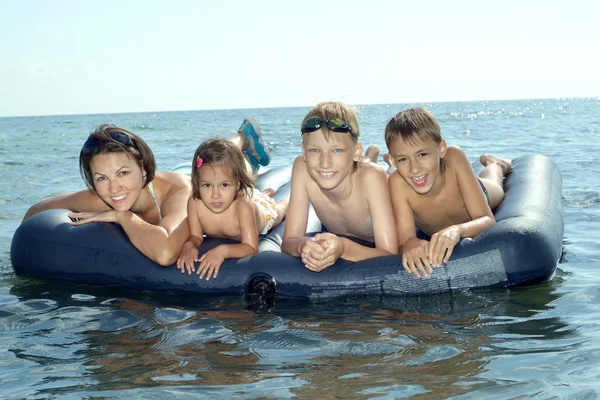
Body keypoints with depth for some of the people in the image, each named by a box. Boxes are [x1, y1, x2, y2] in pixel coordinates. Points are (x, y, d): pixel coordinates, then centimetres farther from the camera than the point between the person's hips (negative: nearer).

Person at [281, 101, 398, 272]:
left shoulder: (371, 177, -45)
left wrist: (343, 248, -66)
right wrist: (304, 245, -60)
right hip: (337, 234, 3)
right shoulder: (302, 169, -37)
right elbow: (288, 242, -35)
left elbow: (391, 255, -47)